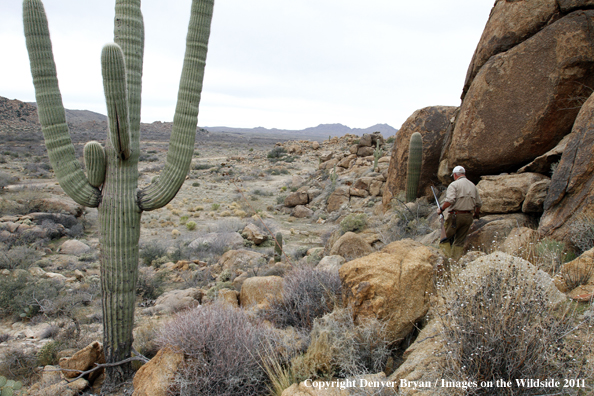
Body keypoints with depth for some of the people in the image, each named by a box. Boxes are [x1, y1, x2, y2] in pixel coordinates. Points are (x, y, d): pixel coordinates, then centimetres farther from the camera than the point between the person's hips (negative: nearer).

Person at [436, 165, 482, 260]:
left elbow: (450, 201, -20)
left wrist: (441, 208, -6)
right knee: (460, 241, 11)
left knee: (446, 237, 4)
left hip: (456, 215, -6)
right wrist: (476, 214, 33)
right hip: (468, 217, 6)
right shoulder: (473, 186, 14)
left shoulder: (454, 184, -6)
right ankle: (456, 260, 12)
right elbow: (479, 203, 17)